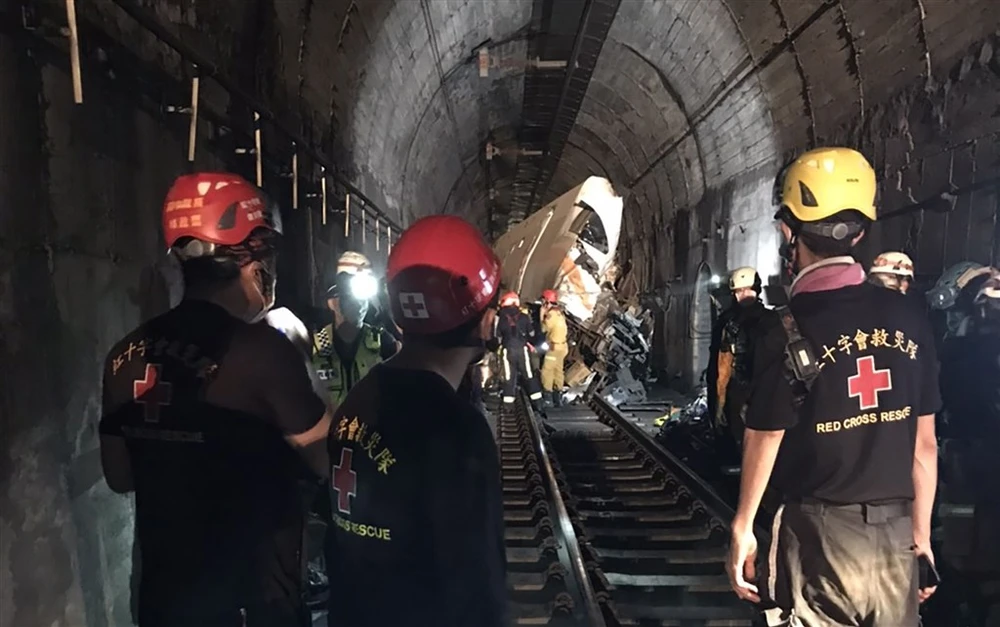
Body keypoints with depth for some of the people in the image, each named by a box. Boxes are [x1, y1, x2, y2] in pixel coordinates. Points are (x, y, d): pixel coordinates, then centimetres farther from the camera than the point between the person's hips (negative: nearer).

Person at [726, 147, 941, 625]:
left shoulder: (790, 334, -15)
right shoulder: (910, 320, -3)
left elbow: (765, 443, -8)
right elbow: (924, 444, 3)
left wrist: (743, 527, 6)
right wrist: (922, 532, 15)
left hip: (819, 536, -4)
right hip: (897, 538, 4)